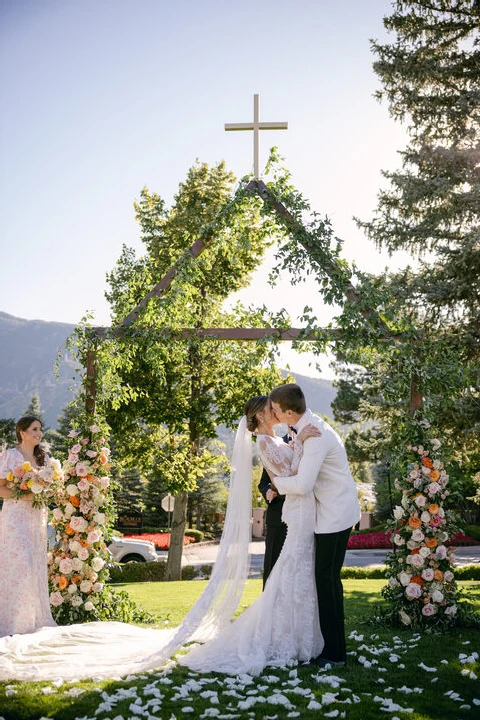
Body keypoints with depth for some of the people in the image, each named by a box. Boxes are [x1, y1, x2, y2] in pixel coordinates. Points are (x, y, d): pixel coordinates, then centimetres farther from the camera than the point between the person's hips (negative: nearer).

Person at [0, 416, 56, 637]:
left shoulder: (40, 458, 15)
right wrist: (21, 495, -20)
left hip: (37, 518, 6)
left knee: (36, 568, 6)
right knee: (18, 567, -10)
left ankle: (35, 618, 12)